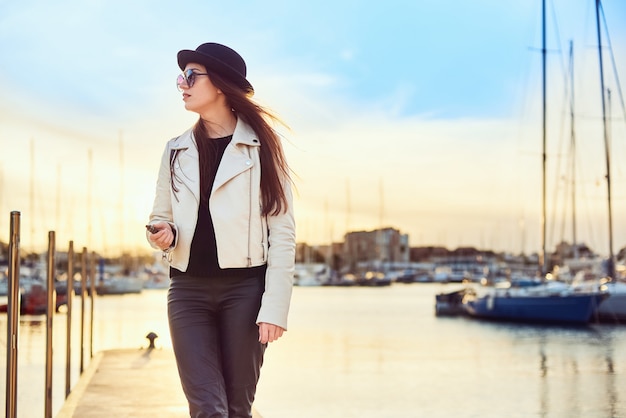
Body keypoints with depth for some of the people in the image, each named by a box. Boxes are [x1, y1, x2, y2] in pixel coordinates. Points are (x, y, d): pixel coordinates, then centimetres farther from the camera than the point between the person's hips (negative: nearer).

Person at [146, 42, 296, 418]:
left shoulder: (261, 147, -1)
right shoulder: (177, 151, 12)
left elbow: (283, 231, -5)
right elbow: (161, 217, 22)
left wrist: (275, 306, -11)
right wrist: (163, 234, -4)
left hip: (244, 288, -3)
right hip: (188, 290, 3)